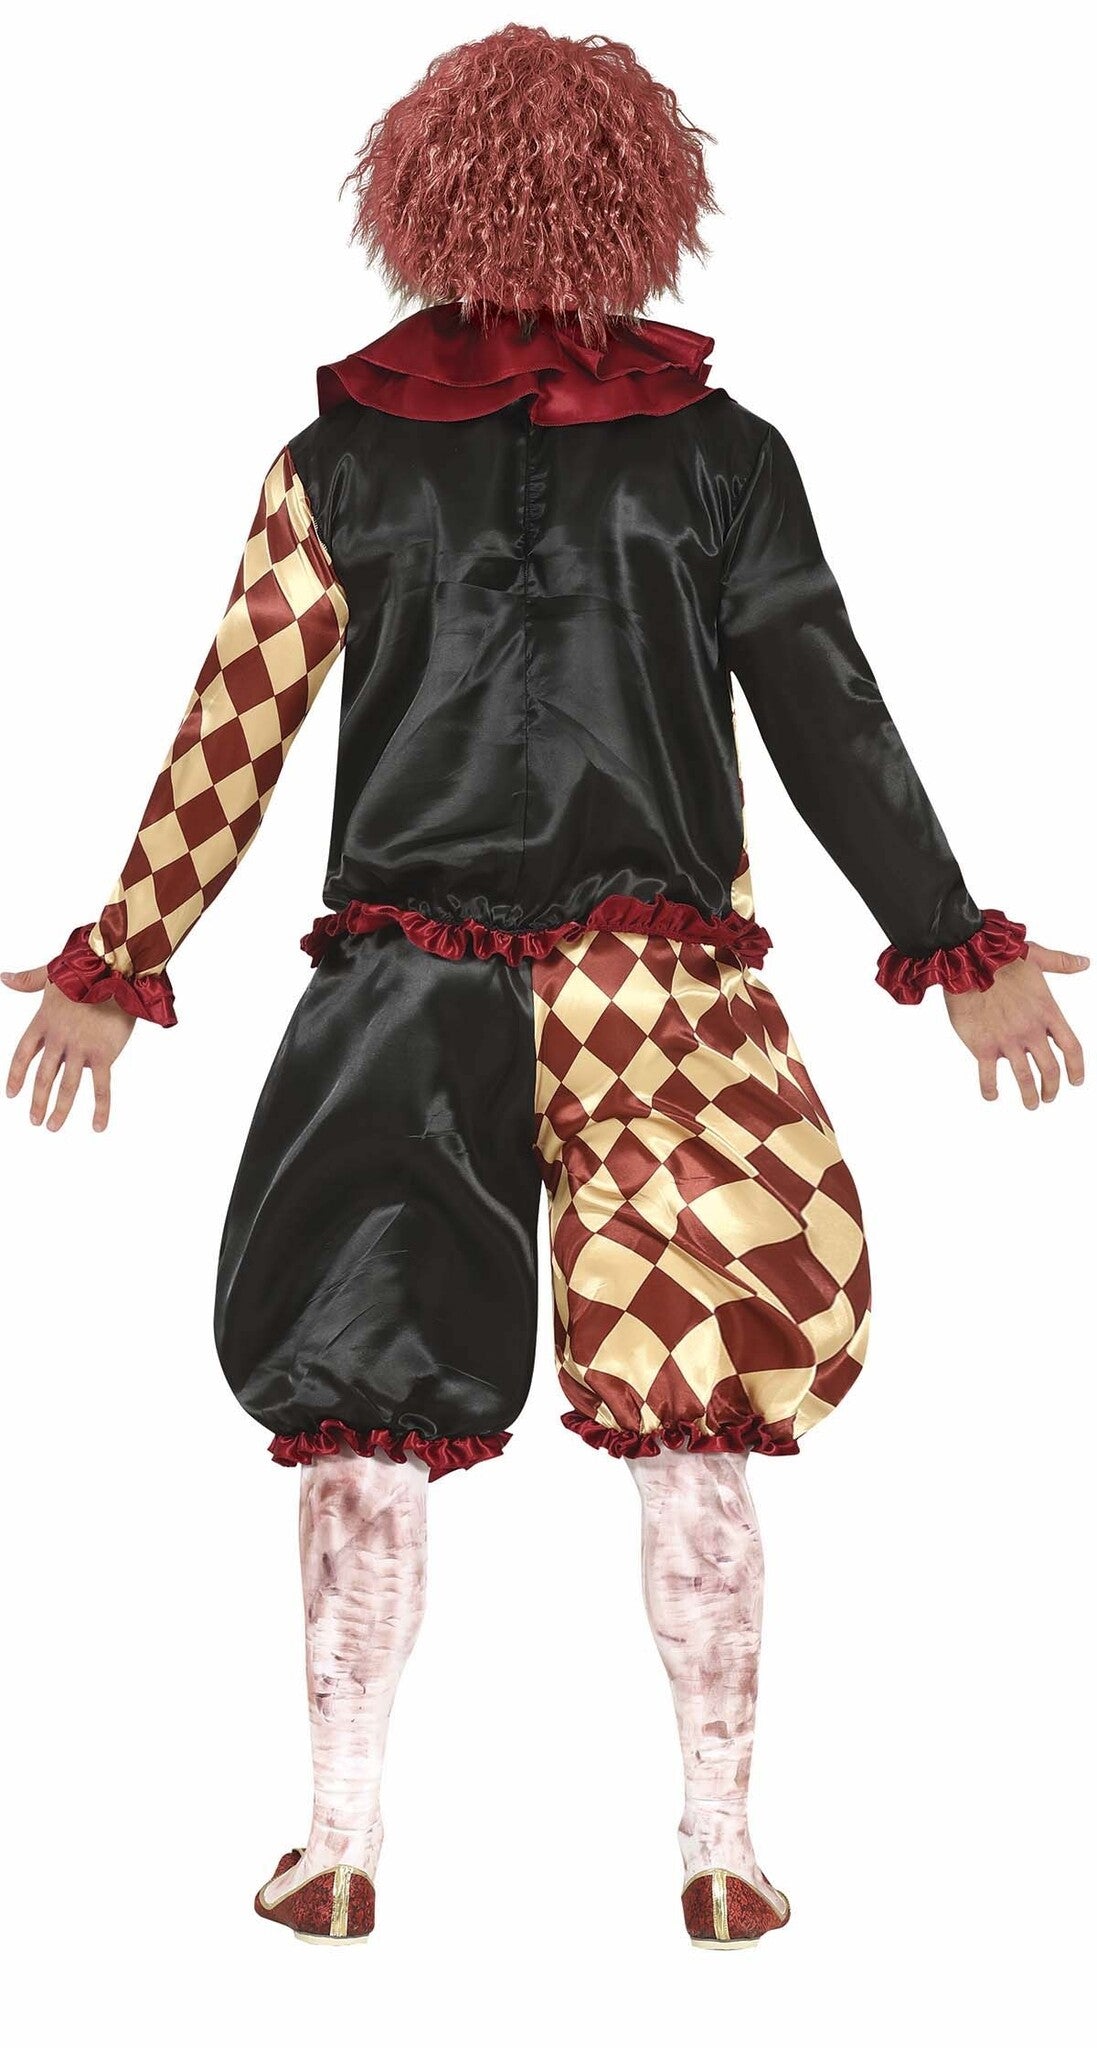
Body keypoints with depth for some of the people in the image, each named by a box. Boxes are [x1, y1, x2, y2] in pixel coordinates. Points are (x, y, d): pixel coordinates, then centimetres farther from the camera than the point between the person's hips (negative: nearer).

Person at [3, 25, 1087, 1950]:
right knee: (695, 1424, 7)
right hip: (664, 985, 0)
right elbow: (832, 724, 1)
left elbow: (230, 734, 2)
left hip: (405, 991, 1)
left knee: (367, 1410, 10)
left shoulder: (338, 453, 2)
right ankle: (720, 1847, 14)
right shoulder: (721, 452, 0)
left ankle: (342, 1843, 17)